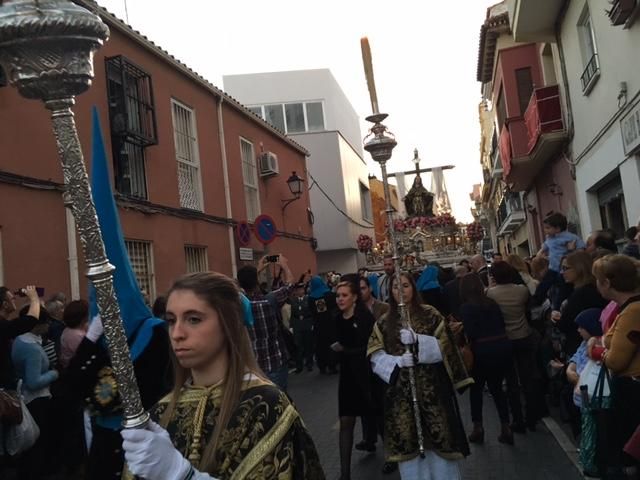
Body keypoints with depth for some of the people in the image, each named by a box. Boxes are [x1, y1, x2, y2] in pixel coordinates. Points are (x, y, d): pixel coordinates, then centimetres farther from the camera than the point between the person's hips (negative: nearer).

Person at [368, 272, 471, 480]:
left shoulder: (430, 315, 3)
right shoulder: (384, 323, 7)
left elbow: (444, 346, -6)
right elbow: (375, 356, 0)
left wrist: (417, 340, -22)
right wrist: (397, 361, -19)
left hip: (431, 386, -1)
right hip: (401, 389, 1)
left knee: (439, 437, 1)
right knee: (406, 441, 1)